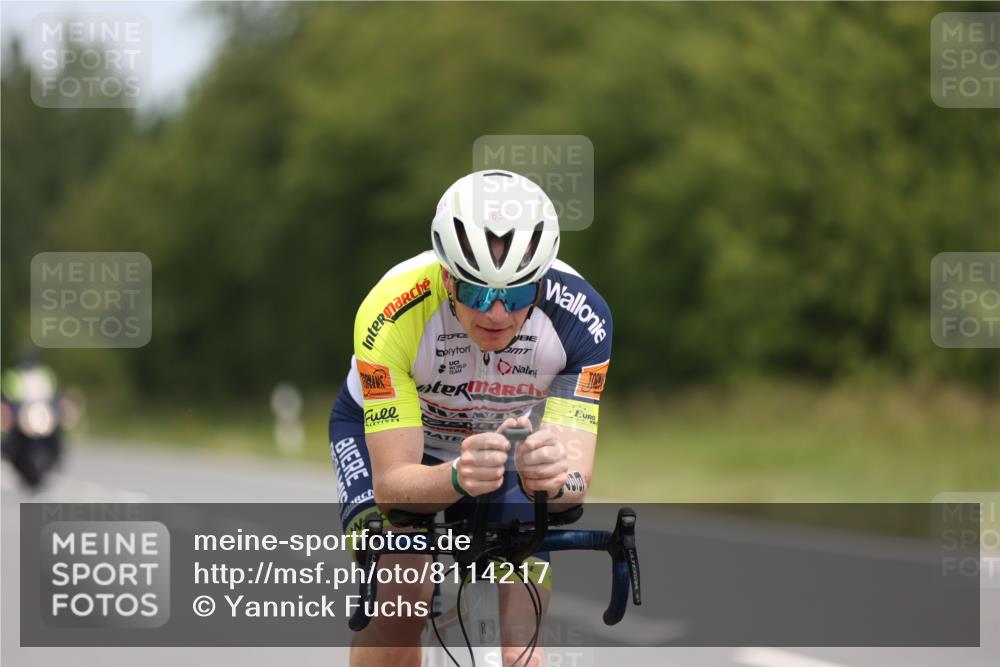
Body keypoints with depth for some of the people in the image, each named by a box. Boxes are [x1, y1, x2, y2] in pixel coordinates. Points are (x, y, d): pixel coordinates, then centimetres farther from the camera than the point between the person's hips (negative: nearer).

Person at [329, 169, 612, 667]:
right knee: (398, 597, -29)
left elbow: (576, 480, -35)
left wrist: (552, 476, -60)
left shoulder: (581, 318, -32)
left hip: (508, 439, 2)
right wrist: (459, 476, -58)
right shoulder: (391, 314, -37)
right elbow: (393, 482, -37)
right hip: (383, 430, -2)